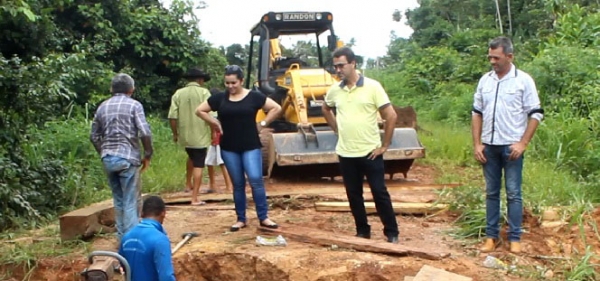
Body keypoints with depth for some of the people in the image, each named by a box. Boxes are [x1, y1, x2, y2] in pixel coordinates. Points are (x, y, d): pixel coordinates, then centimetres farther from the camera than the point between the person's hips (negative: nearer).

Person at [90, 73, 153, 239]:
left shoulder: (102, 107, 12)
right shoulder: (134, 105, -4)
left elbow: (94, 136, 15)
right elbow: (145, 133, -13)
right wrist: (147, 155, -2)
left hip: (108, 158, 5)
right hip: (128, 157, -5)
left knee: (118, 200, 16)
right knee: (131, 202, -2)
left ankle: (122, 236, 21)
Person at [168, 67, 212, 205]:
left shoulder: (178, 94, 1)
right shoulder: (204, 92, -7)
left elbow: (172, 117, -2)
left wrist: (175, 133, 11)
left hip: (184, 135, 4)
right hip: (200, 135, -4)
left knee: (191, 158, 32)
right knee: (198, 166, 1)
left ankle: (188, 184, 37)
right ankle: (194, 198, 0)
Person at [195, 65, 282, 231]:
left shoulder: (253, 97, -3)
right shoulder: (220, 98, 2)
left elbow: (276, 108, 1)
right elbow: (200, 110, 12)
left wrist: (262, 124, -3)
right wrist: (215, 123, 4)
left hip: (251, 147, -2)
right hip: (229, 148, 2)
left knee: (256, 180, -11)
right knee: (238, 184, 8)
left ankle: (263, 218, -1)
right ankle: (241, 219, 18)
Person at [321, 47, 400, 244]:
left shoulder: (372, 87, -9)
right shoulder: (334, 90, 4)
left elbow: (391, 116, -9)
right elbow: (326, 109, 25)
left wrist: (385, 145, -8)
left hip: (370, 152, -4)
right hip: (346, 154, 4)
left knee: (380, 193, 1)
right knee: (354, 195, 10)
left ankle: (392, 233, 11)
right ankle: (362, 232, 22)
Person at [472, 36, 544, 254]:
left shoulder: (523, 80, -6)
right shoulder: (485, 80, 6)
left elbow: (535, 114, -5)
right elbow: (477, 113, 11)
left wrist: (523, 143, -12)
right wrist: (477, 144, 4)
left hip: (511, 146, -4)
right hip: (489, 146, 4)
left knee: (513, 193, 0)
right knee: (491, 192, 9)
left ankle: (515, 238, 8)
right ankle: (491, 236, 17)